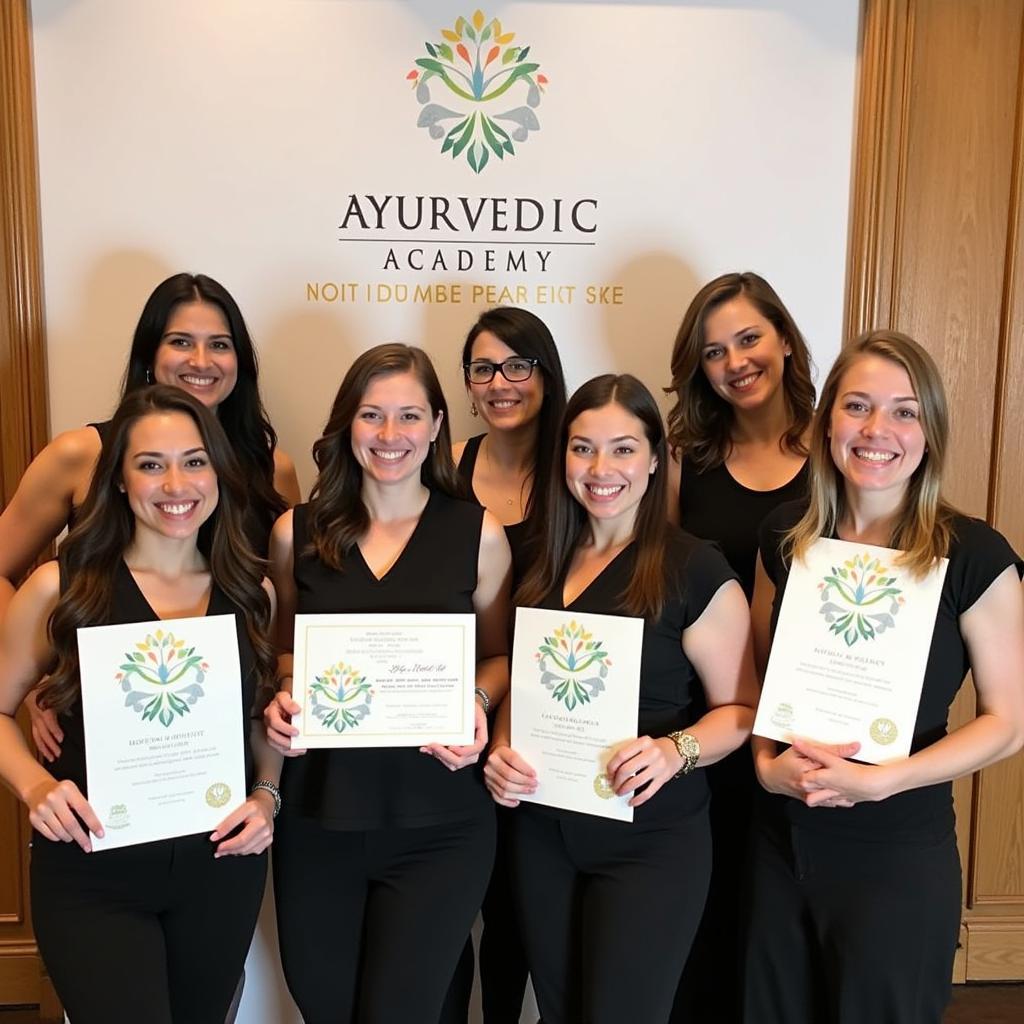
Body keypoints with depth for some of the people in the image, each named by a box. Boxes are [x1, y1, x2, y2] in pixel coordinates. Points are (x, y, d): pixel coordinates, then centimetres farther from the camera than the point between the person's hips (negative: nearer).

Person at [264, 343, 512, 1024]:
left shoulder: (479, 533, -1)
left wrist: (477, 703, -12)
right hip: (316, 818, 2)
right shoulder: (297, 533, 2)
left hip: (438, 821, -2)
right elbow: (284, 651, 13)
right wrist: (281, 701, -7)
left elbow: (500, 656, 7)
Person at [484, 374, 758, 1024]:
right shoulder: (545, 566, 6)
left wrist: (676, 751, -27)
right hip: (543, 835, 6)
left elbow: (742, 708, -9)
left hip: (650, 843, -5)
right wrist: (502, 753, -4)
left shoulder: (694, 570, -12)